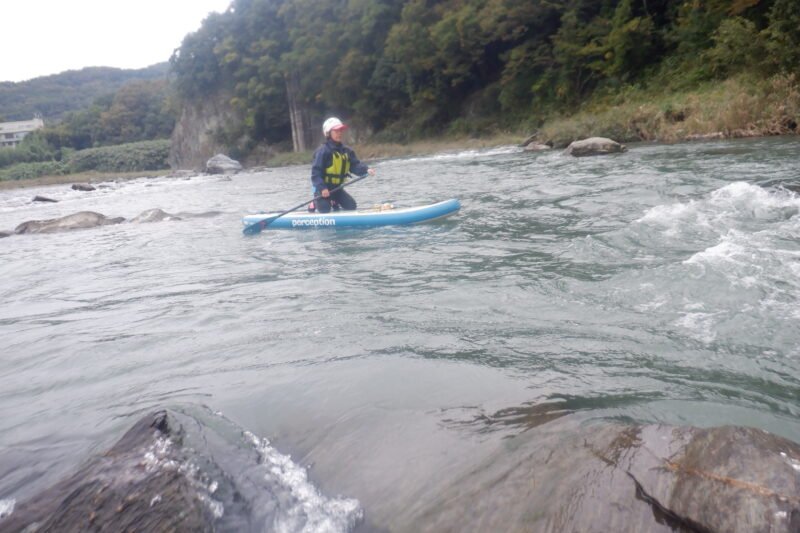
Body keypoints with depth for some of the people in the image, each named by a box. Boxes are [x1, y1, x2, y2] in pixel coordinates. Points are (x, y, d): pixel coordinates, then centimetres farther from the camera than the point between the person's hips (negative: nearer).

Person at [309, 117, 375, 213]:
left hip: (337, 187, 6)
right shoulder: (323, 151, -19)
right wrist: (322, 188, -33)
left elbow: (355, 165, -7)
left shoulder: (347, 151, 2)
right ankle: (316, 203, 14)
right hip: (322, 188, -6)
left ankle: (334, 202, 22)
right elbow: (316, 173, -22)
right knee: (325, 209, -20)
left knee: (351, 206, -4)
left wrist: (366, 170, -28)